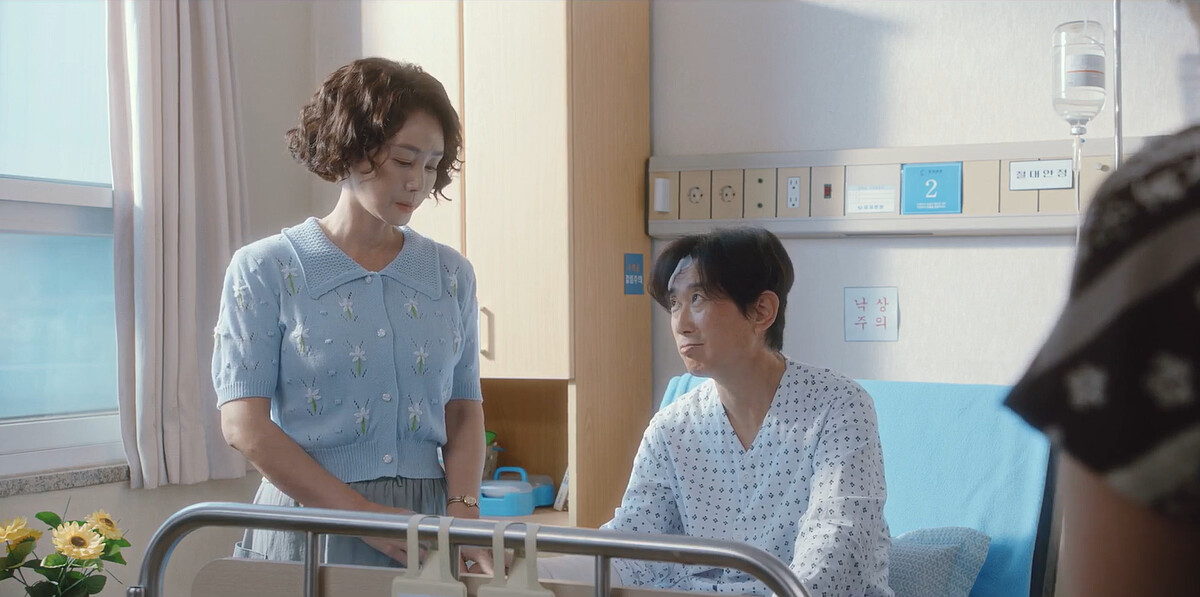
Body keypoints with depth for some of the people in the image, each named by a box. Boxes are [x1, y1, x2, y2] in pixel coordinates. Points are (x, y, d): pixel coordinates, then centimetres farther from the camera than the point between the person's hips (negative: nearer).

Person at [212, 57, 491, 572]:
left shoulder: (450, 274, 7)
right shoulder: (265, 270, -4)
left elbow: (465, 412, 7)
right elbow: (244, 424, -10)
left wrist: (462, 510, -11)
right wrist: (366, 517, -17)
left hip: (424, 532, 3)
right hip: (308, 522, -3)